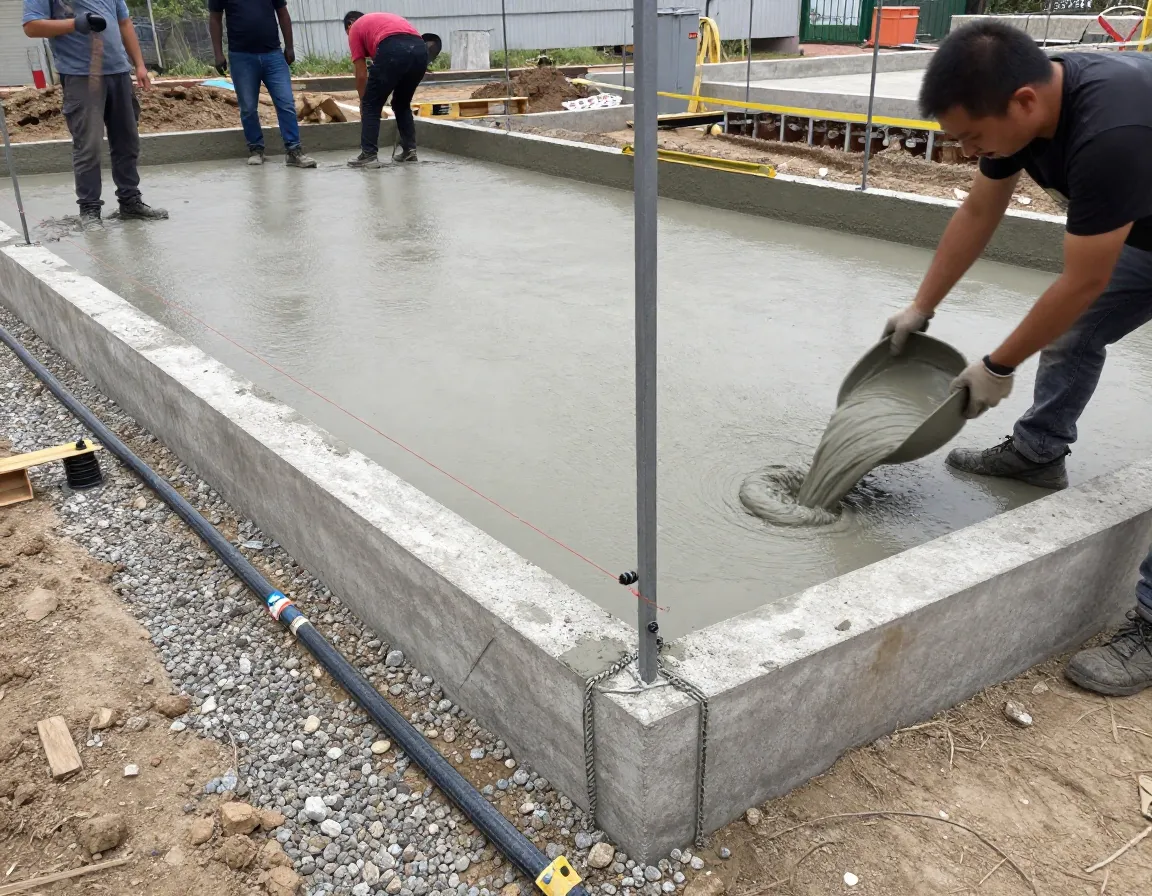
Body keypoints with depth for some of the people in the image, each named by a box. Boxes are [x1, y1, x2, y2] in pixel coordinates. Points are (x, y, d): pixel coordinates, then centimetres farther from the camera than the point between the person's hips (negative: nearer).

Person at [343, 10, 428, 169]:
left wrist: (364, 102, 33)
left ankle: (369, 155, 7)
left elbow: (361, 75, 18)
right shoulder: (386, 18, 41)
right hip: (421, 49, 6)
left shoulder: (355, 29, 23)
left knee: (371, 106, 9)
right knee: (402, 104, 26)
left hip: (393, 50, -6)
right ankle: (409, 150, 22)